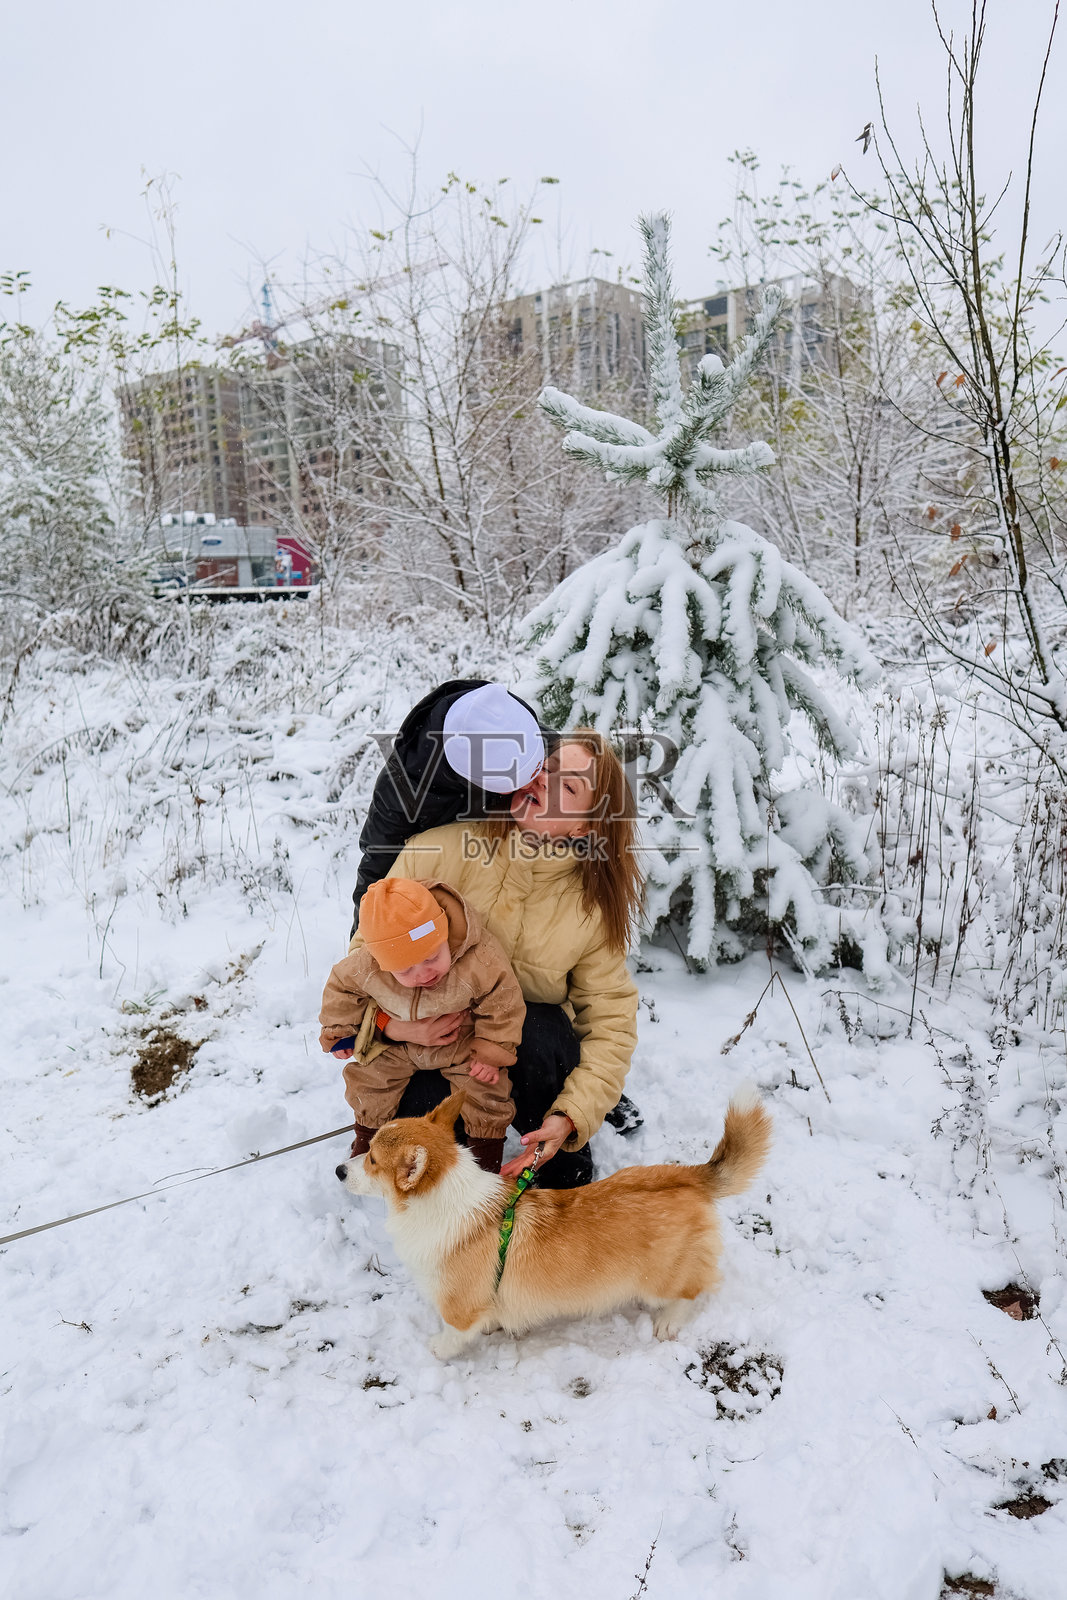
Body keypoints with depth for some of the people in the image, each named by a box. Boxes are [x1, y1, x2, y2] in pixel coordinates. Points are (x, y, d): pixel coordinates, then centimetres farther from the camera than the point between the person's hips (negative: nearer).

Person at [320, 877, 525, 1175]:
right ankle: (368, 1137, 35)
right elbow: (342, 987, -7)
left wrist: (492, 1053, -16)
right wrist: (338, 1032, 5)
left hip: (462, 1041, -2)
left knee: (484, 1088, -7)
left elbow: (502, 1004, -20)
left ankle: (487, 1149, 18)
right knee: (367, 1078, 7)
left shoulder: (480, 961, -38)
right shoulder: (365, 967, -31)